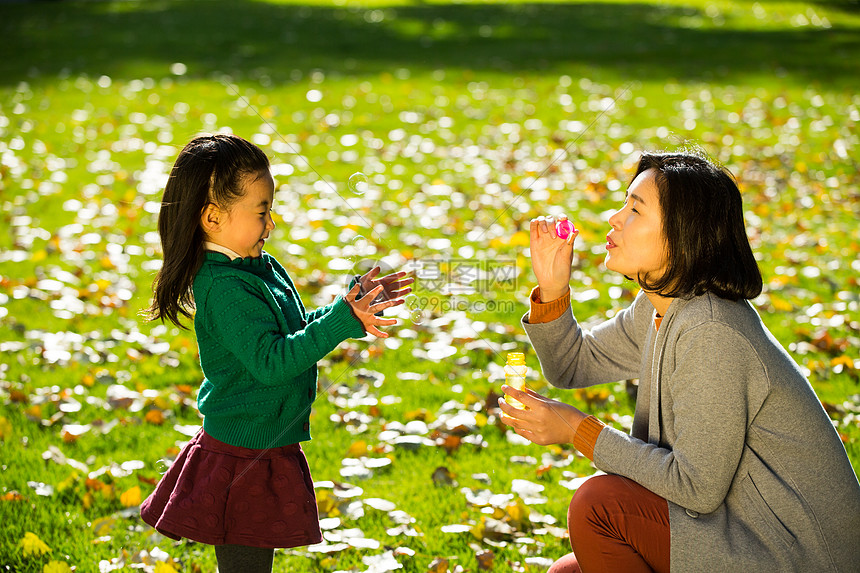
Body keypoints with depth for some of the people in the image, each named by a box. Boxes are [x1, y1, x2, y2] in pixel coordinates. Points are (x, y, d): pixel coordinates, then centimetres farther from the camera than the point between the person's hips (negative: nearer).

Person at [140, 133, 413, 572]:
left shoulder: (260, 269, 8)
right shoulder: (225, 288, -23)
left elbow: (296, 332, 18)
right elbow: (271, 361, -29)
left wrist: (354, 303, 7)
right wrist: (341, 321, -31)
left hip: (263, 449, 10)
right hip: (243, 457, -10)